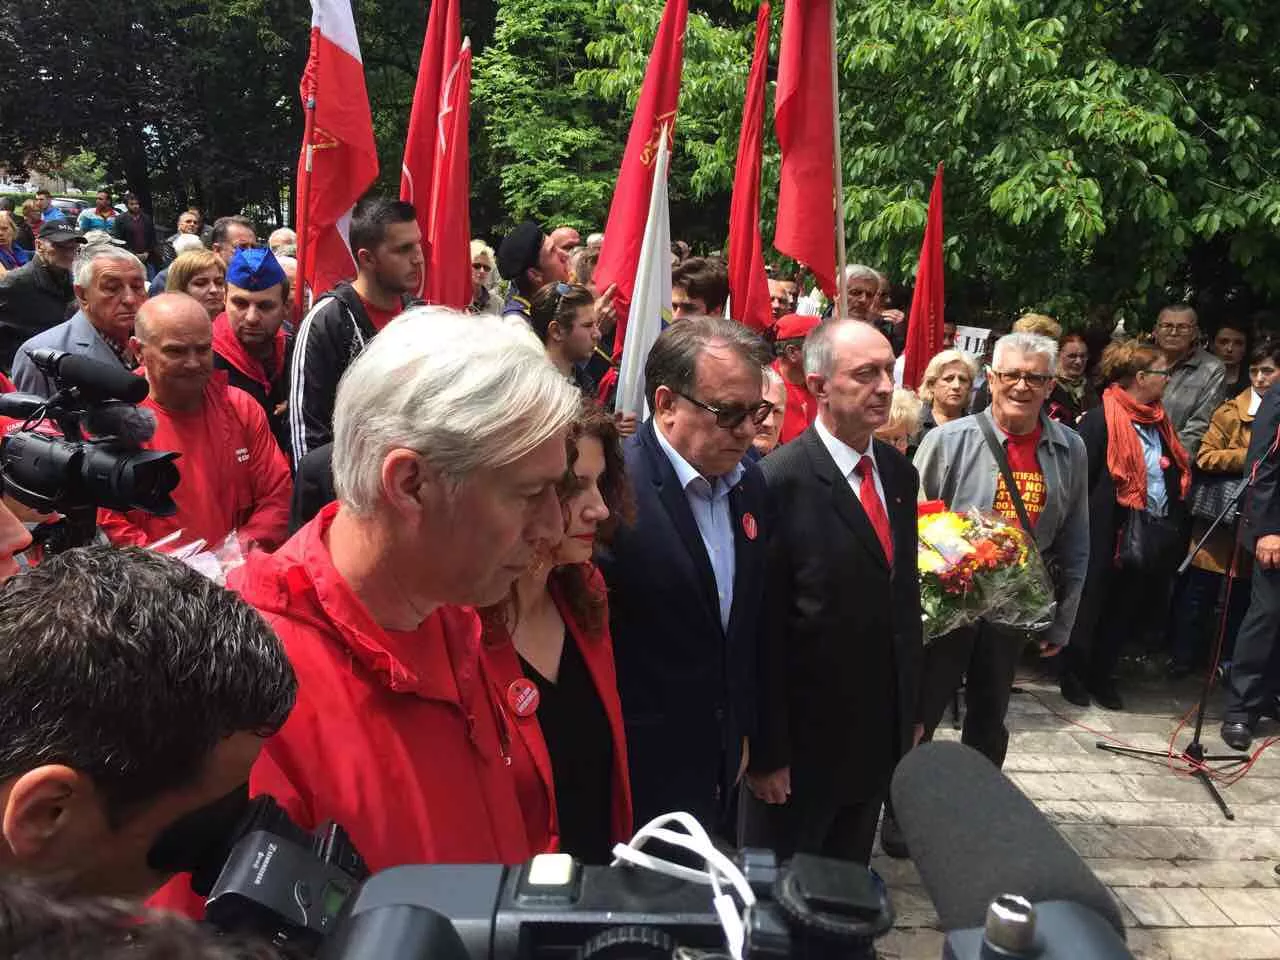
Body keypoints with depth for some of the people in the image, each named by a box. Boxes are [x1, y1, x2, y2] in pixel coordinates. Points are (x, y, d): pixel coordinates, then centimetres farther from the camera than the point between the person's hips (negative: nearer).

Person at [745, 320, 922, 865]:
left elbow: (905, 593, 11)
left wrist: (911, 711, 13)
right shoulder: (780, 482, -20)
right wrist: (766, 750, -16)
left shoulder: (900, 473, 4)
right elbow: (763, 629, -19)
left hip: (883, 733, 6)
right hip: (804, 739, -6)